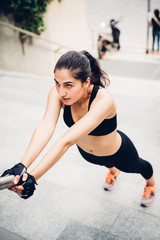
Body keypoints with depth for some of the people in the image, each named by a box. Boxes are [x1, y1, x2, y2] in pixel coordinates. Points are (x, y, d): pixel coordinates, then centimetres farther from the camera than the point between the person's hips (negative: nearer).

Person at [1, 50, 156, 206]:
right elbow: (46, 126, -46)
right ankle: (113, 170, 77)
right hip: (86, 152, 4)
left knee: (136, 166, 32)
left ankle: (151, 183, 69)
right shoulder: (57, 93, -31)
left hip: (117, 153, -3)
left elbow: (67, 141, -55)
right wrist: (22, 166, -60)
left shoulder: (103, 100, -46)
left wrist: (33, 177, -60)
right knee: (108, 164, 38)